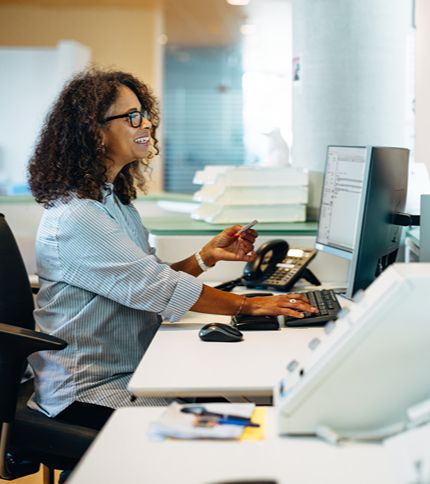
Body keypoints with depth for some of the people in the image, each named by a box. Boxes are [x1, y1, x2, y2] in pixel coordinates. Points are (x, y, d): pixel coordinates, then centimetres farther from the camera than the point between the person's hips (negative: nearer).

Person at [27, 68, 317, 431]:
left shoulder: (115, 198, 12)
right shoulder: (75, 217, -20)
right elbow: (157, 287, -22)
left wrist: (207, 257, -2)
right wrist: (248, 305, -15)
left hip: (130, 373, 9)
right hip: (86, 396, -9)